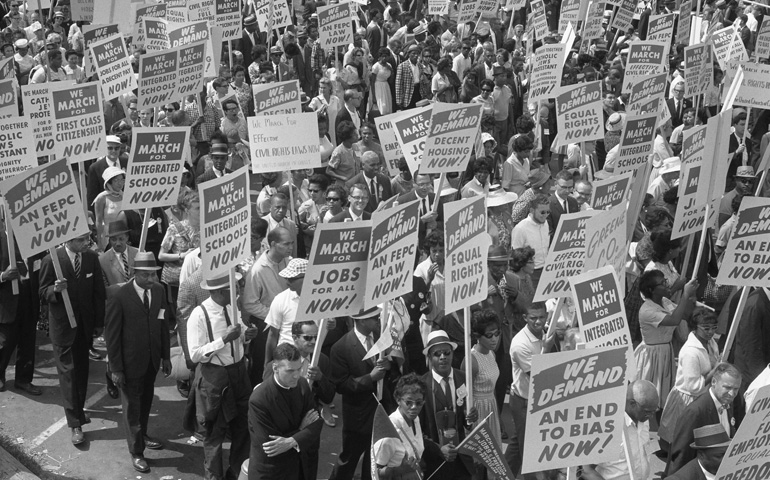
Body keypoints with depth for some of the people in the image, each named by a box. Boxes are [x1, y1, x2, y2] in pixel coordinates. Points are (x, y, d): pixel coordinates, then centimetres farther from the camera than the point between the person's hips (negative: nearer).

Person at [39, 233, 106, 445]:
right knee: (67, 371, -3)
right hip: (62, 323, -4)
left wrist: (99, 322, 3)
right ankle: (75, 423, -2)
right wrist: (55, 289, -30)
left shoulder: (91, 257, -6)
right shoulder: (52, 260, -17)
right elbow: (43, 292, -7)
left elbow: (98, 291, 2)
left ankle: (78, 409, 33)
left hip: (85, 323, 4)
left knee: (82, 368, 16)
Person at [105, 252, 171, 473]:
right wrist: (116, 368, -12)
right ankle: (136, 452, 21)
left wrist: (166, 356, 7)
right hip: (131, 362, -5)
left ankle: (142, 435, 44)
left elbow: (163, 325, 6)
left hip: (152, 360, 5)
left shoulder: (159, 291, -3)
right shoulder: (119, 296, -19)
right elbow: (111, 333, -14)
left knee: (146, 401, 21)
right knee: (132, 406, 8)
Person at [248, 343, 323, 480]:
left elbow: (316, 423, -8)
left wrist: (292, 441, -25)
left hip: (301, 464, 5)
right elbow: (269, 446, -24)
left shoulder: (302, 384, -7)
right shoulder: (258, 400, -25)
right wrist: (301, 429, -15)